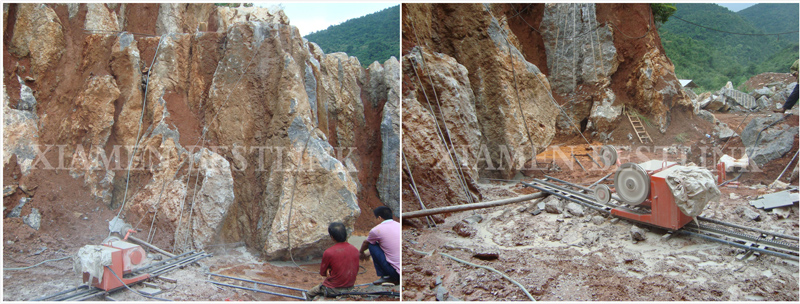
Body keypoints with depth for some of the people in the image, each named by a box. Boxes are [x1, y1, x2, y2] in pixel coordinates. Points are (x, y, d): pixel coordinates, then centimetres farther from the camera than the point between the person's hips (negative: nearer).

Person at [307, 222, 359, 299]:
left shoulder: (328, 252, -20)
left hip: (333, 290, -5)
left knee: (309, 294, 20)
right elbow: (356, 271, 6)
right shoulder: (355, 250, -6)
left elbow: (322, 272, -6)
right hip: (350, 288, 6)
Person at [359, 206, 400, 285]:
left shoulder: (377, 230, -2)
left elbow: (365, 243, 21)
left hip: (396, 272, -6)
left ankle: (385, 276, 10)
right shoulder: (399, 225, 15)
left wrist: (361, 252, 46)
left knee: (372, 245, 9)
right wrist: (369, 254, 47)